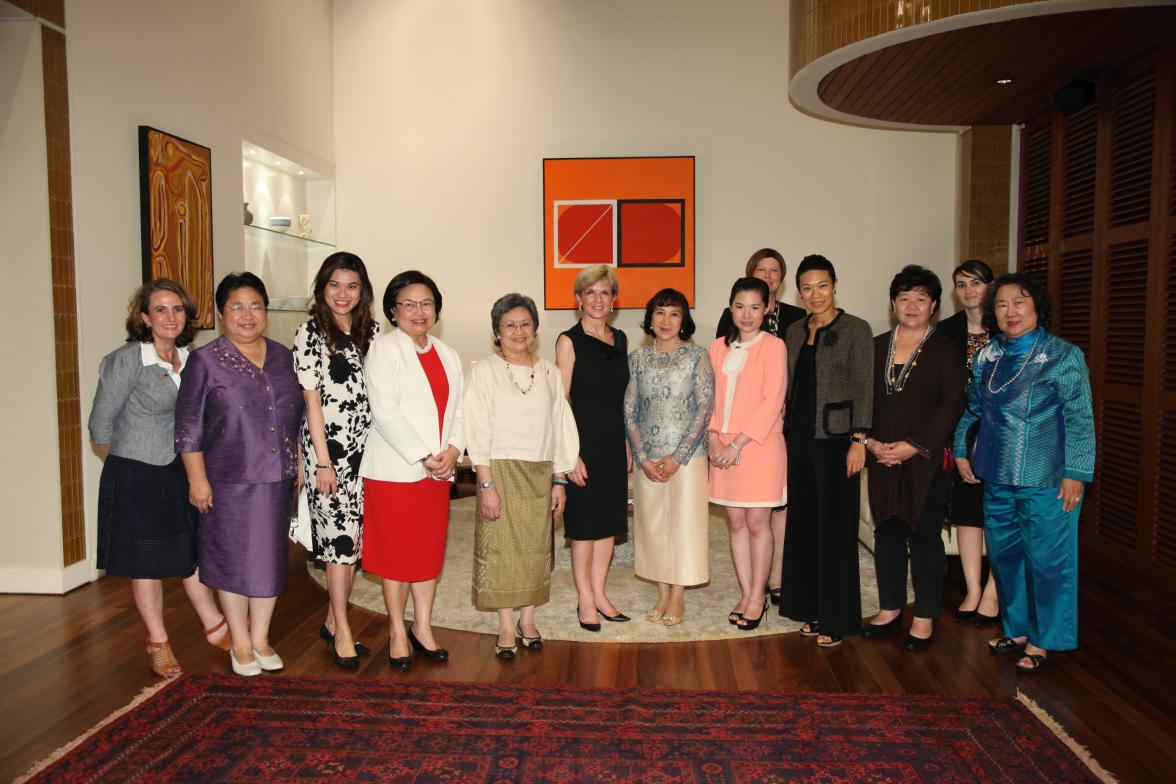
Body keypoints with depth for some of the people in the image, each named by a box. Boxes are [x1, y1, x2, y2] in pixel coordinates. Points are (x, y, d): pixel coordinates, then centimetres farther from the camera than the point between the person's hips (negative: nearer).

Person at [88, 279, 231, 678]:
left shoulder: (188, 359, 3)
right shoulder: (125, 361, -15)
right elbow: (101, 425, -8)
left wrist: (197, 472, 12)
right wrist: (128, 462, 4)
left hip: (180, 471, 5)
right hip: (135, 476, -5)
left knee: (193, 552, 14)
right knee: (146, 562, 8)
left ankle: (215, 628, 27)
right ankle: (158, 644, 24)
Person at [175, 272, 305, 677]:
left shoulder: (282, 356, 8)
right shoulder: (205, 360, -5)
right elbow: (189, 426, -6)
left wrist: (299, 463, 13)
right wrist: (197, 479, -9)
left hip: (276, 478, 4)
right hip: (229, 480, -4)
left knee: (270, 557, 10)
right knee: (234, 559, 6)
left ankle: (260, 637, 26)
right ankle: (240, 643, 22)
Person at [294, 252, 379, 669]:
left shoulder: (372, 331, 10)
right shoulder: (310, 332, -4)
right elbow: (312, 400, -7)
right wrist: (323, 462, -10)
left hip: (365, 446, 5)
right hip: (327, 446, -5)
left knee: (354, 536, 10)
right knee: (339, 534, -3)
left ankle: (334, 621, 25)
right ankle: (342, 631, 11)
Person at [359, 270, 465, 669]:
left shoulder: (447, 355, 13)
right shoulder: (385, 349, -7)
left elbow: (457, 408, 11)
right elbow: (385, 412, -16)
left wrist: (453, 449, -7)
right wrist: (423, 456, -17)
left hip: (437, 471, 6)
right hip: (395, 469, -6)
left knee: (430, 550, 12)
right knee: (397, 553, 4)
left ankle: (422, 626, 26)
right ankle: (398, 632, 19)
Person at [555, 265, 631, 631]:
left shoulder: (620, 339, 9)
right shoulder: (569, 341, -8)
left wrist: (627, 445, 12)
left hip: (614, 440, 6)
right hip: (584, 440, -6)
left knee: (609, 519, 11)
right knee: (584, 522, 4)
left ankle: (599, 593, 24)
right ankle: (585, 600, 17)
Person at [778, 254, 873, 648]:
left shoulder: (856, 329, -5)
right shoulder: (795, 331, 11)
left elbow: (863, 389, -9)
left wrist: (859, 440, -15)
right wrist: (789, 434, 12)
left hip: (835, 438, -6)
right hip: (801, 438, 6)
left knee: (835, 526, 1)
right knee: (805, 523, 11)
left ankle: (836, 618, 13)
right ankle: (811, 608, 23)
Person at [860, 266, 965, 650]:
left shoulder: (945, 349, -2)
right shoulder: (876, 347, 10)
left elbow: (952, 404, -9)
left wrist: (915, 445, -15)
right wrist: (870, 442, -6)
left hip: (926, 460, -4)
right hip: (882, 458, 4)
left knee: (924, 535, 2)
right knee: (887, 533, 10)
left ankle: (925, 617, 14)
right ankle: (890, 608, 24)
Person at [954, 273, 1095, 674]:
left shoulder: (1064, 355, -8)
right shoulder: (986, 356, 8)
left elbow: (1080, 419, -10)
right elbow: (972, 409, 19)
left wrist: (1075, 474, -14)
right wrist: (960, 450, 17)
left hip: (1046, 481, -5)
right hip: (997, 479, 6)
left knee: (1046, 560, 2)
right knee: (1004, 555, 14)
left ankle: (1041, 641, 17)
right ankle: (1016, 629, 31)